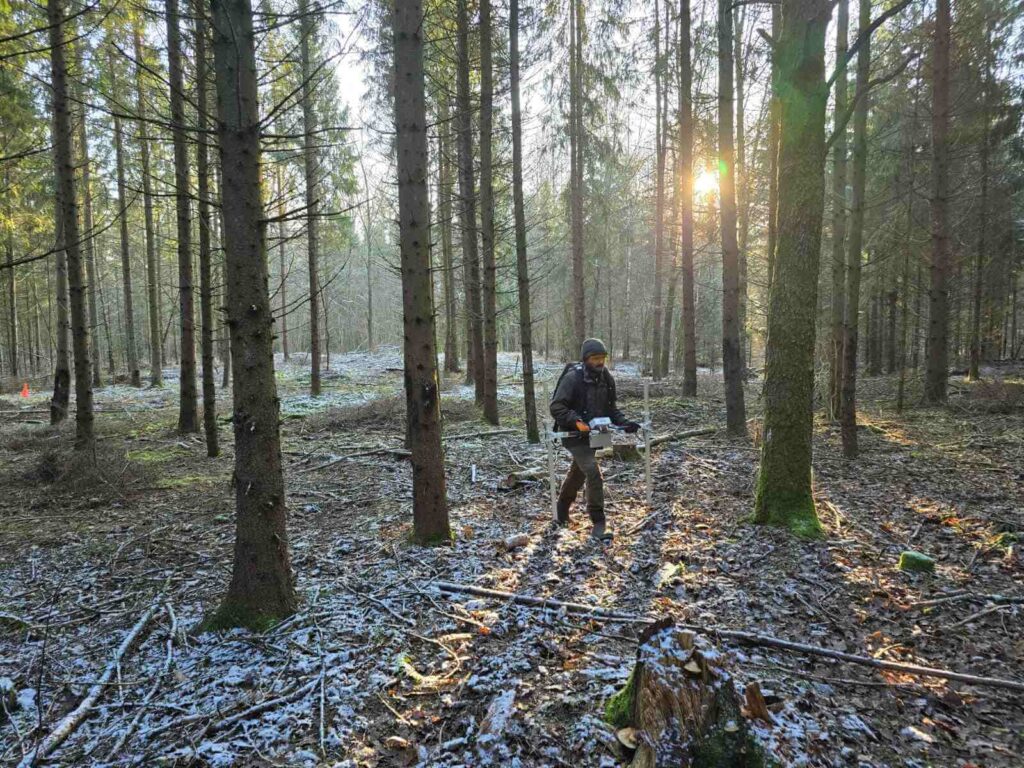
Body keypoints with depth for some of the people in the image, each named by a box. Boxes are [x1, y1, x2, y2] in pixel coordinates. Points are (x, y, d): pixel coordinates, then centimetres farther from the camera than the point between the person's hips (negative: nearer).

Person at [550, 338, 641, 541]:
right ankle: (598, 524, -9)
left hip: (593, 435, 8)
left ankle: (562, 513, 42)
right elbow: (556, 407, -20)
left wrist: (624, 423, -5)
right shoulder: (572, 378, -19)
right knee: (594, 475, -19)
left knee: (577, 474, 22)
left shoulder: (606, 379, 1)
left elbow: (611, 408, 12)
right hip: (575, 436, -7)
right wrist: (576, 421, -34)